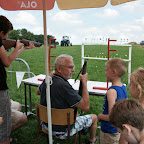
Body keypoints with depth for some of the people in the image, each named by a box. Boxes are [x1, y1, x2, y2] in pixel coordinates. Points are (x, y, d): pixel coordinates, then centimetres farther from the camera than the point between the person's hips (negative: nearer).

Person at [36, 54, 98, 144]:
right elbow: (86, 107, -29)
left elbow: (38, 92, 17)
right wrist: (84, 82, -22)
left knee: (74, 108, 32)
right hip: (63, 130, -7)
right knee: (94, 117, 13)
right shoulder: (64, 86, -33)